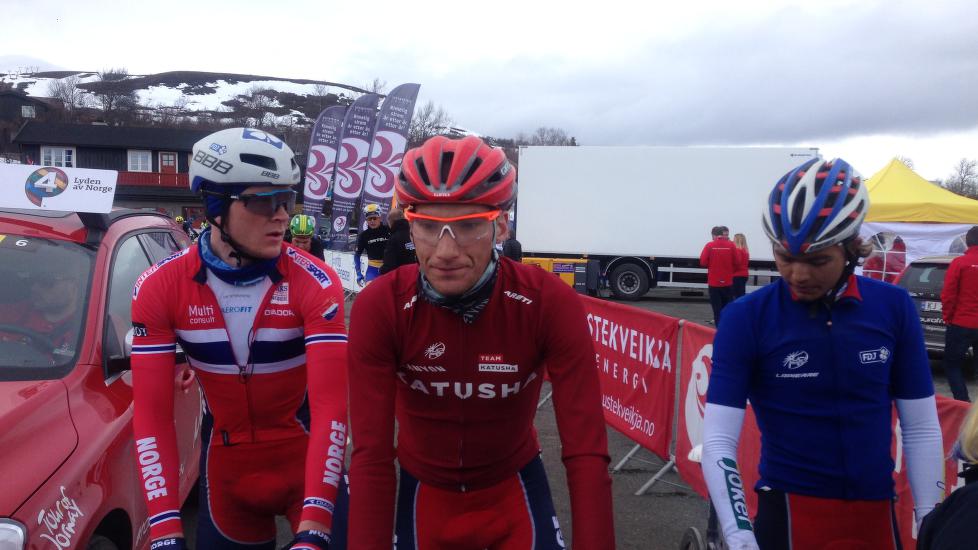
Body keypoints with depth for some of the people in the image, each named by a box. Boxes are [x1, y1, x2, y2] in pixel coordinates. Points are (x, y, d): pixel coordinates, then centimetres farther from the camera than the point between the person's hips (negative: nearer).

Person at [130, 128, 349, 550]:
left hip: (308, 465, -2)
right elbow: (151, 413, -14)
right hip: (226, 474, 2)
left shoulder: (315, 284, -20)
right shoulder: (160, 288, -13)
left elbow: (331, 406, -25)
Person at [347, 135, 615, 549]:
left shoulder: (550, 303, -26)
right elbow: (371, 453, -26)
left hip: (514, 489, -1)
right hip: (426, 492, 1)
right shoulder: (379, 307, -25)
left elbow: (586, 451, -29)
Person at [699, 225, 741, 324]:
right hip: (728, 282, 1)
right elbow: (737, 262, -1)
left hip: (714, 282, -1)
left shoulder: (709, 245, -7)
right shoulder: (731, 245, -3)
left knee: (717, 308, 4)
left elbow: (703, 262, -7)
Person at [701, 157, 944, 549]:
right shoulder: (746, 318, -14)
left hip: (875, 512, 4)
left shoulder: (894, 308, -5)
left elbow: (921, 430, 1)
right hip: (790, 511, -3)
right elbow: (718, 440, -16)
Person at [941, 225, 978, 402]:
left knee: (952, 365, 8)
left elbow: (948, 295, -11)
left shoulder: (959, 263, -8)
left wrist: (947, 318, 3)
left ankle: (963, 403, -3)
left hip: (961, 324, -4)